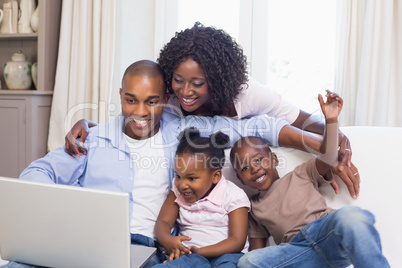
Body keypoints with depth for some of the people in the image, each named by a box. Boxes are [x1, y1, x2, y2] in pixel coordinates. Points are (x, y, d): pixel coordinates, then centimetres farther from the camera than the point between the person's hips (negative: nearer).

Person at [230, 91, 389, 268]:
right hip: (297, 248, 2)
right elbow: (257, 247, 24)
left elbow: (327, 158, 9)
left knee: (350, 214, -36)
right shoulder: (254, 207, 28)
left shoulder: (300, 175, 24)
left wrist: (331, 120, 0)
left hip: (329, 233, -2)